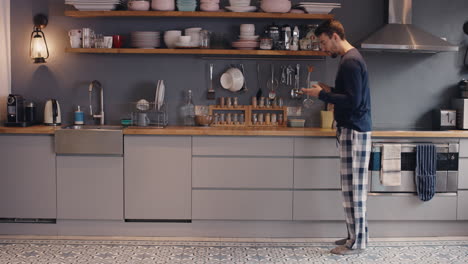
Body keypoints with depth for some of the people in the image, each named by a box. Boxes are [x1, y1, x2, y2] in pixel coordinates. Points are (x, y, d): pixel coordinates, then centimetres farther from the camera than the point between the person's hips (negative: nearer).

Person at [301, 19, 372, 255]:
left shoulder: (350, 61, -15)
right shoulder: (351, 58, 17)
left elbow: (353, 101, -22)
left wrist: (322, 95, -15)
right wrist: (330, 91, 12)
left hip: (354, 131, -10)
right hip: (354, 129, 10)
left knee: (353, 187, -4)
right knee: (355, 186, 13)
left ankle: (356, 242, 3)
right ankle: (358, 235, 21)